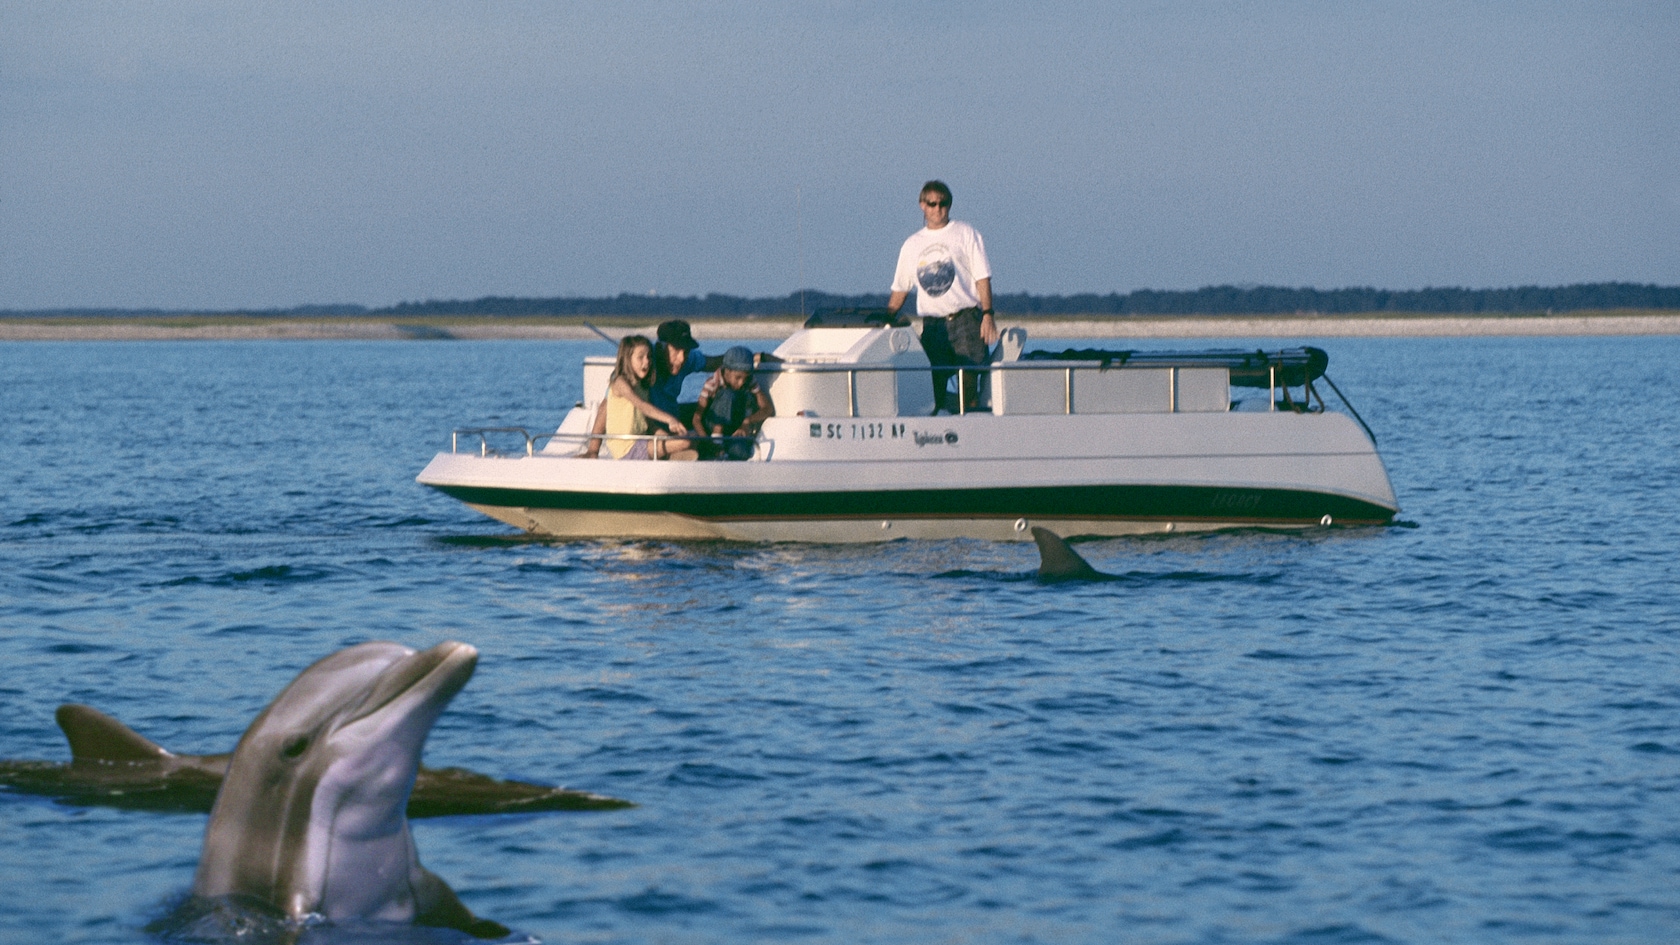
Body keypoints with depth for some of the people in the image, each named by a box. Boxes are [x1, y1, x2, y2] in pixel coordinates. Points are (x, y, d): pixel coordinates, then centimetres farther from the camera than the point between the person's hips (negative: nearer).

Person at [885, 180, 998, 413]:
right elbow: (900, 289, 21)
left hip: (966, 318, -3)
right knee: (934, 383, -4)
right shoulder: (912, 245, 17)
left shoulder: (965, 234, 7)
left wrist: (988, 314, -9)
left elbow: (982, 277, 1)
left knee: (969, 377, -11)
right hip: (932, 322, 3)